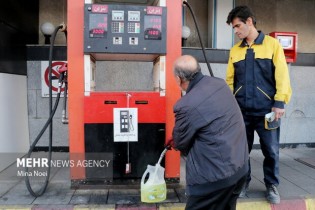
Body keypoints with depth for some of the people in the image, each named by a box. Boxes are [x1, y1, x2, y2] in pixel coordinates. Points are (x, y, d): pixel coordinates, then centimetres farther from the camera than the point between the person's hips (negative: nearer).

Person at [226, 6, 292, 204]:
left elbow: (281, 74, -3)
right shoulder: (235, 50, 11)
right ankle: (243, 181, 28)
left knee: (271, 150, 7)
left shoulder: (272, 44, 2)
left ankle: (272, 185, 27)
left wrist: (280, 102, -10)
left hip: (266, 110, -2)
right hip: (241, 111, 3)